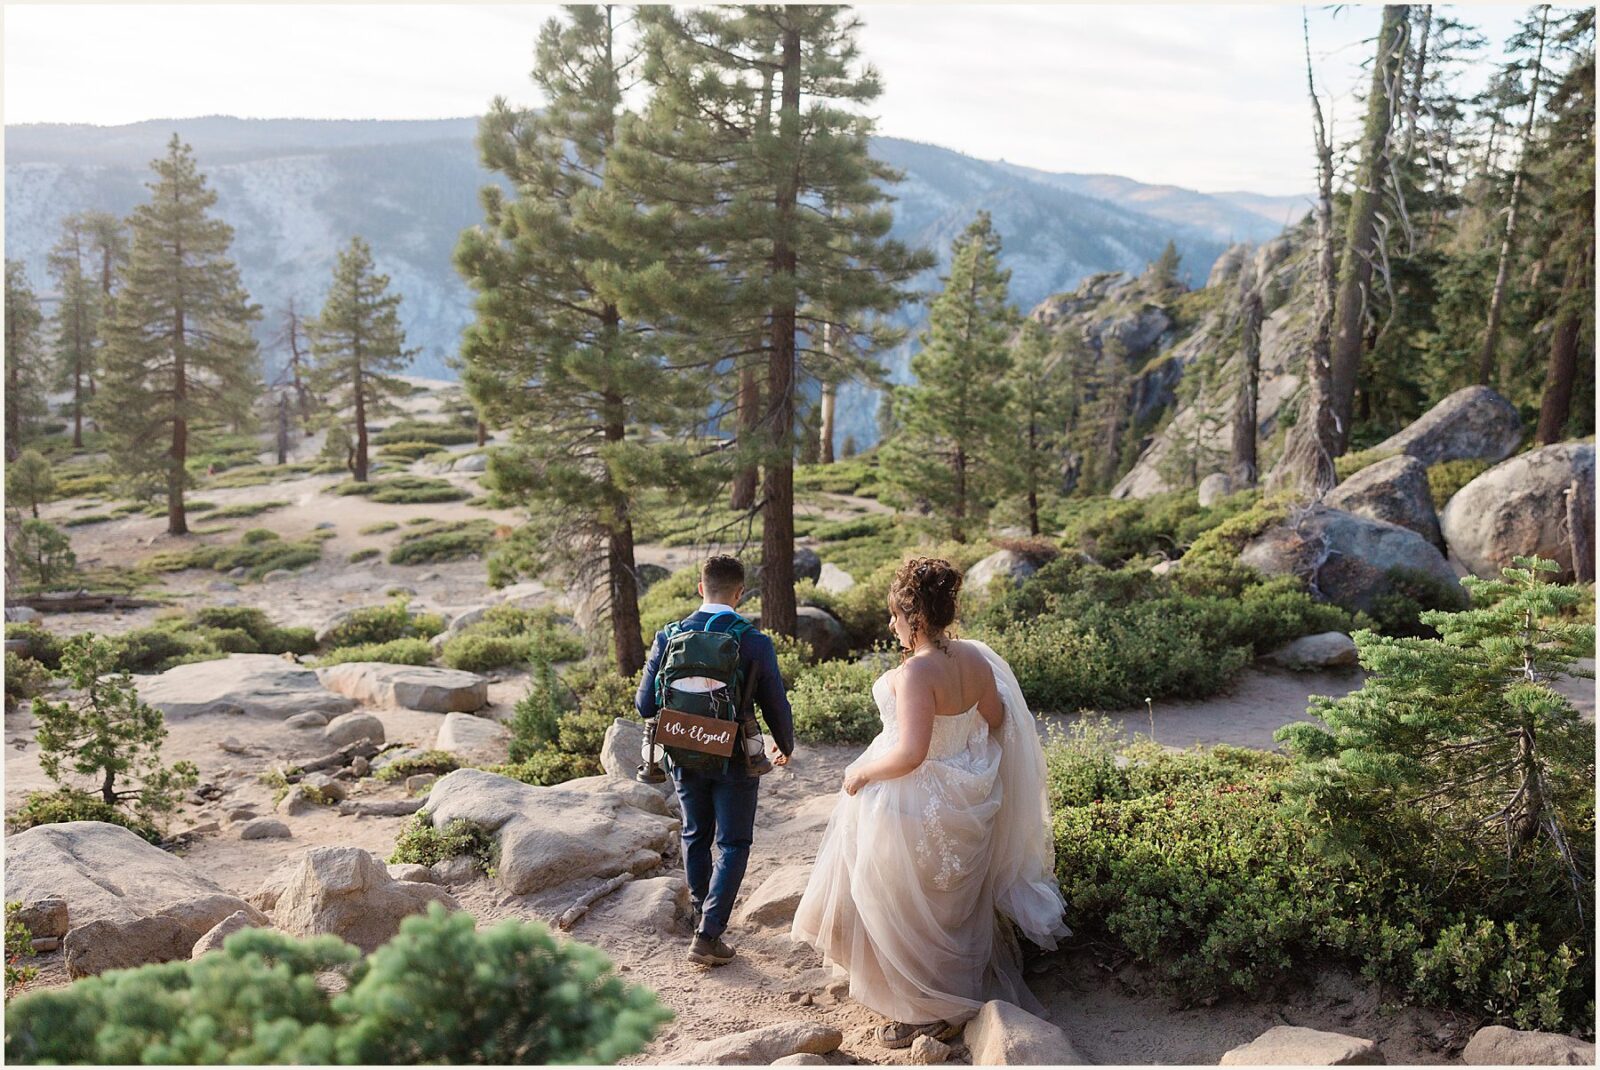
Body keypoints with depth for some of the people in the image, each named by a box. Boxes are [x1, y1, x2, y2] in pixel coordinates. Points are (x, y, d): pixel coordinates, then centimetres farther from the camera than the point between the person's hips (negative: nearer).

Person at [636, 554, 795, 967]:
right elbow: (776, 707, -9)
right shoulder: (756, 643, -16)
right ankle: (708, 934, 3)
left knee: (696, 837, 22)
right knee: (733, 844, 10)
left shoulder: (668, 637, -9)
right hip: (735, 760, -3)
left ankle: (703, 915, 39)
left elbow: (645, 706, -6)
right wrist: (785, 746, 11)